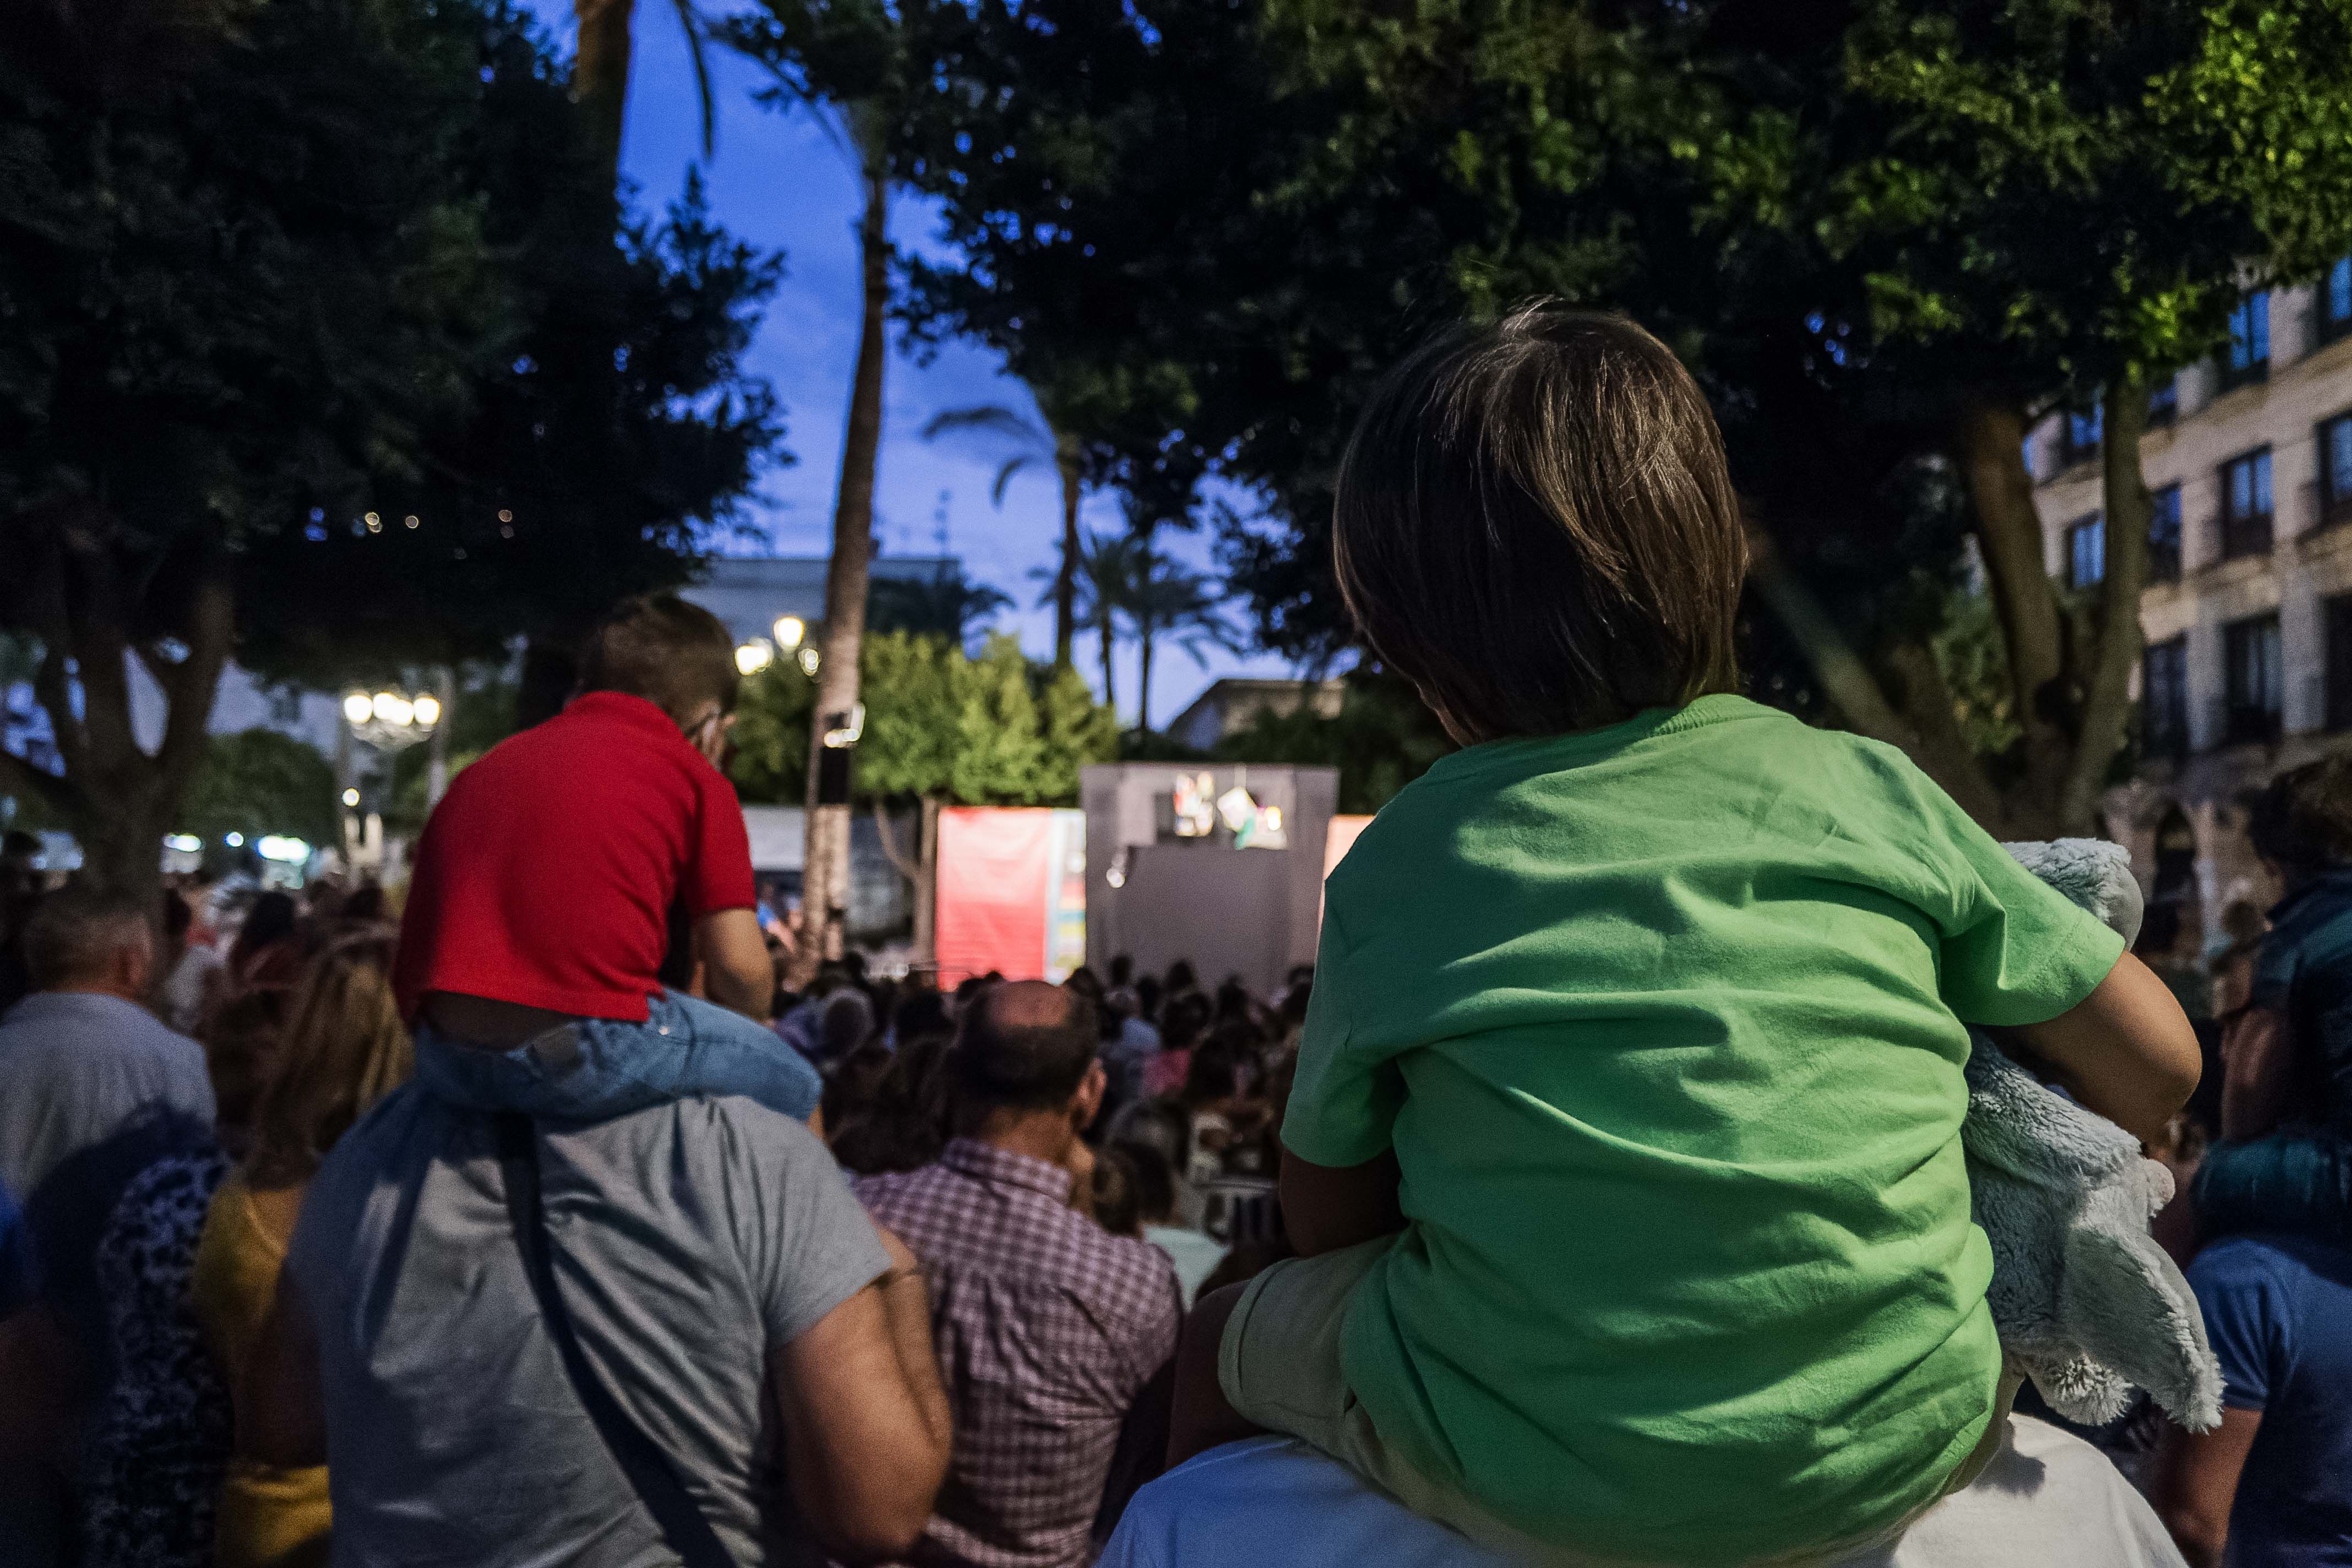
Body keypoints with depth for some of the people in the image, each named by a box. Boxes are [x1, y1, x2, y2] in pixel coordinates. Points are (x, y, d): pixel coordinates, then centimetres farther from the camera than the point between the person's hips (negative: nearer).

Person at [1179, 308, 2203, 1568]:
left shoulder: (1391, 872, -3)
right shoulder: (1865, 789, 0)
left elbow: (1326, 1221, 6)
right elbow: (2154, 1062, 7)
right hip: (1905, 1452, 3)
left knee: (1226, 1338, 24)